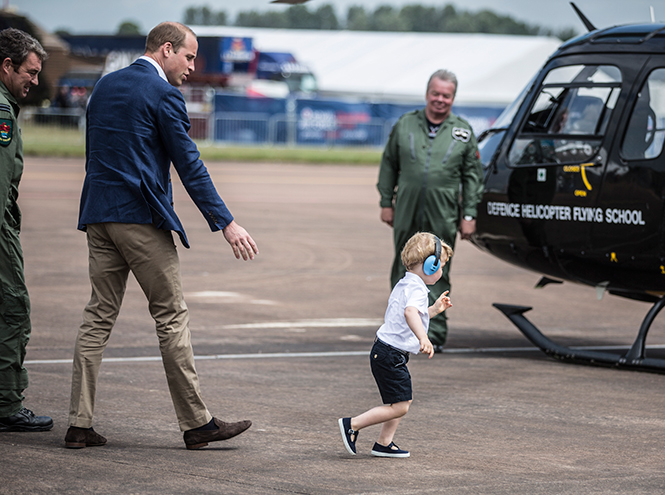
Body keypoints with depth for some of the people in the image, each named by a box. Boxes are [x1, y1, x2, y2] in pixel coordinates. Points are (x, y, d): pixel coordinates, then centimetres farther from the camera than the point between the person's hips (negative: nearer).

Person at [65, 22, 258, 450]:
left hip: (98, 215, 7)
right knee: (172, 317, 0)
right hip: (141, 218, -7)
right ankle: (197, 423, 4)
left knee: (99, 317, 7)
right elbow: (189, 165, -12)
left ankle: (80, 424, 4)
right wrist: (226, 223, -12)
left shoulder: (106, 86, 15)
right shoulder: (164, 94, -9)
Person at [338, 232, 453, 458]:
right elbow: (410, 312, -39)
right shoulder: (416, 289, -16)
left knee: (404, 399, 16)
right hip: (390, 355, -10)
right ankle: (352, 424, -3)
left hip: (385, 352, 10)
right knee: (398, 406, -8)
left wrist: (434, 309, 31)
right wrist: (422, 338, -51)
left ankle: (384, 443, 20)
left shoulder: (403, 285, 16)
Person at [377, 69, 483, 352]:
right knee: (403, 271, 9)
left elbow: (473, 175, 7)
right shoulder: (405, 125, 7)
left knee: (437, 276, -1)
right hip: (407, 213, 1)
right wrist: (386, 202, 7)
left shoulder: (463, 132, 6)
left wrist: (469, 215, 1)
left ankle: (435, 334, 2)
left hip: (443, 218, -1)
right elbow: (389, 165, 13)